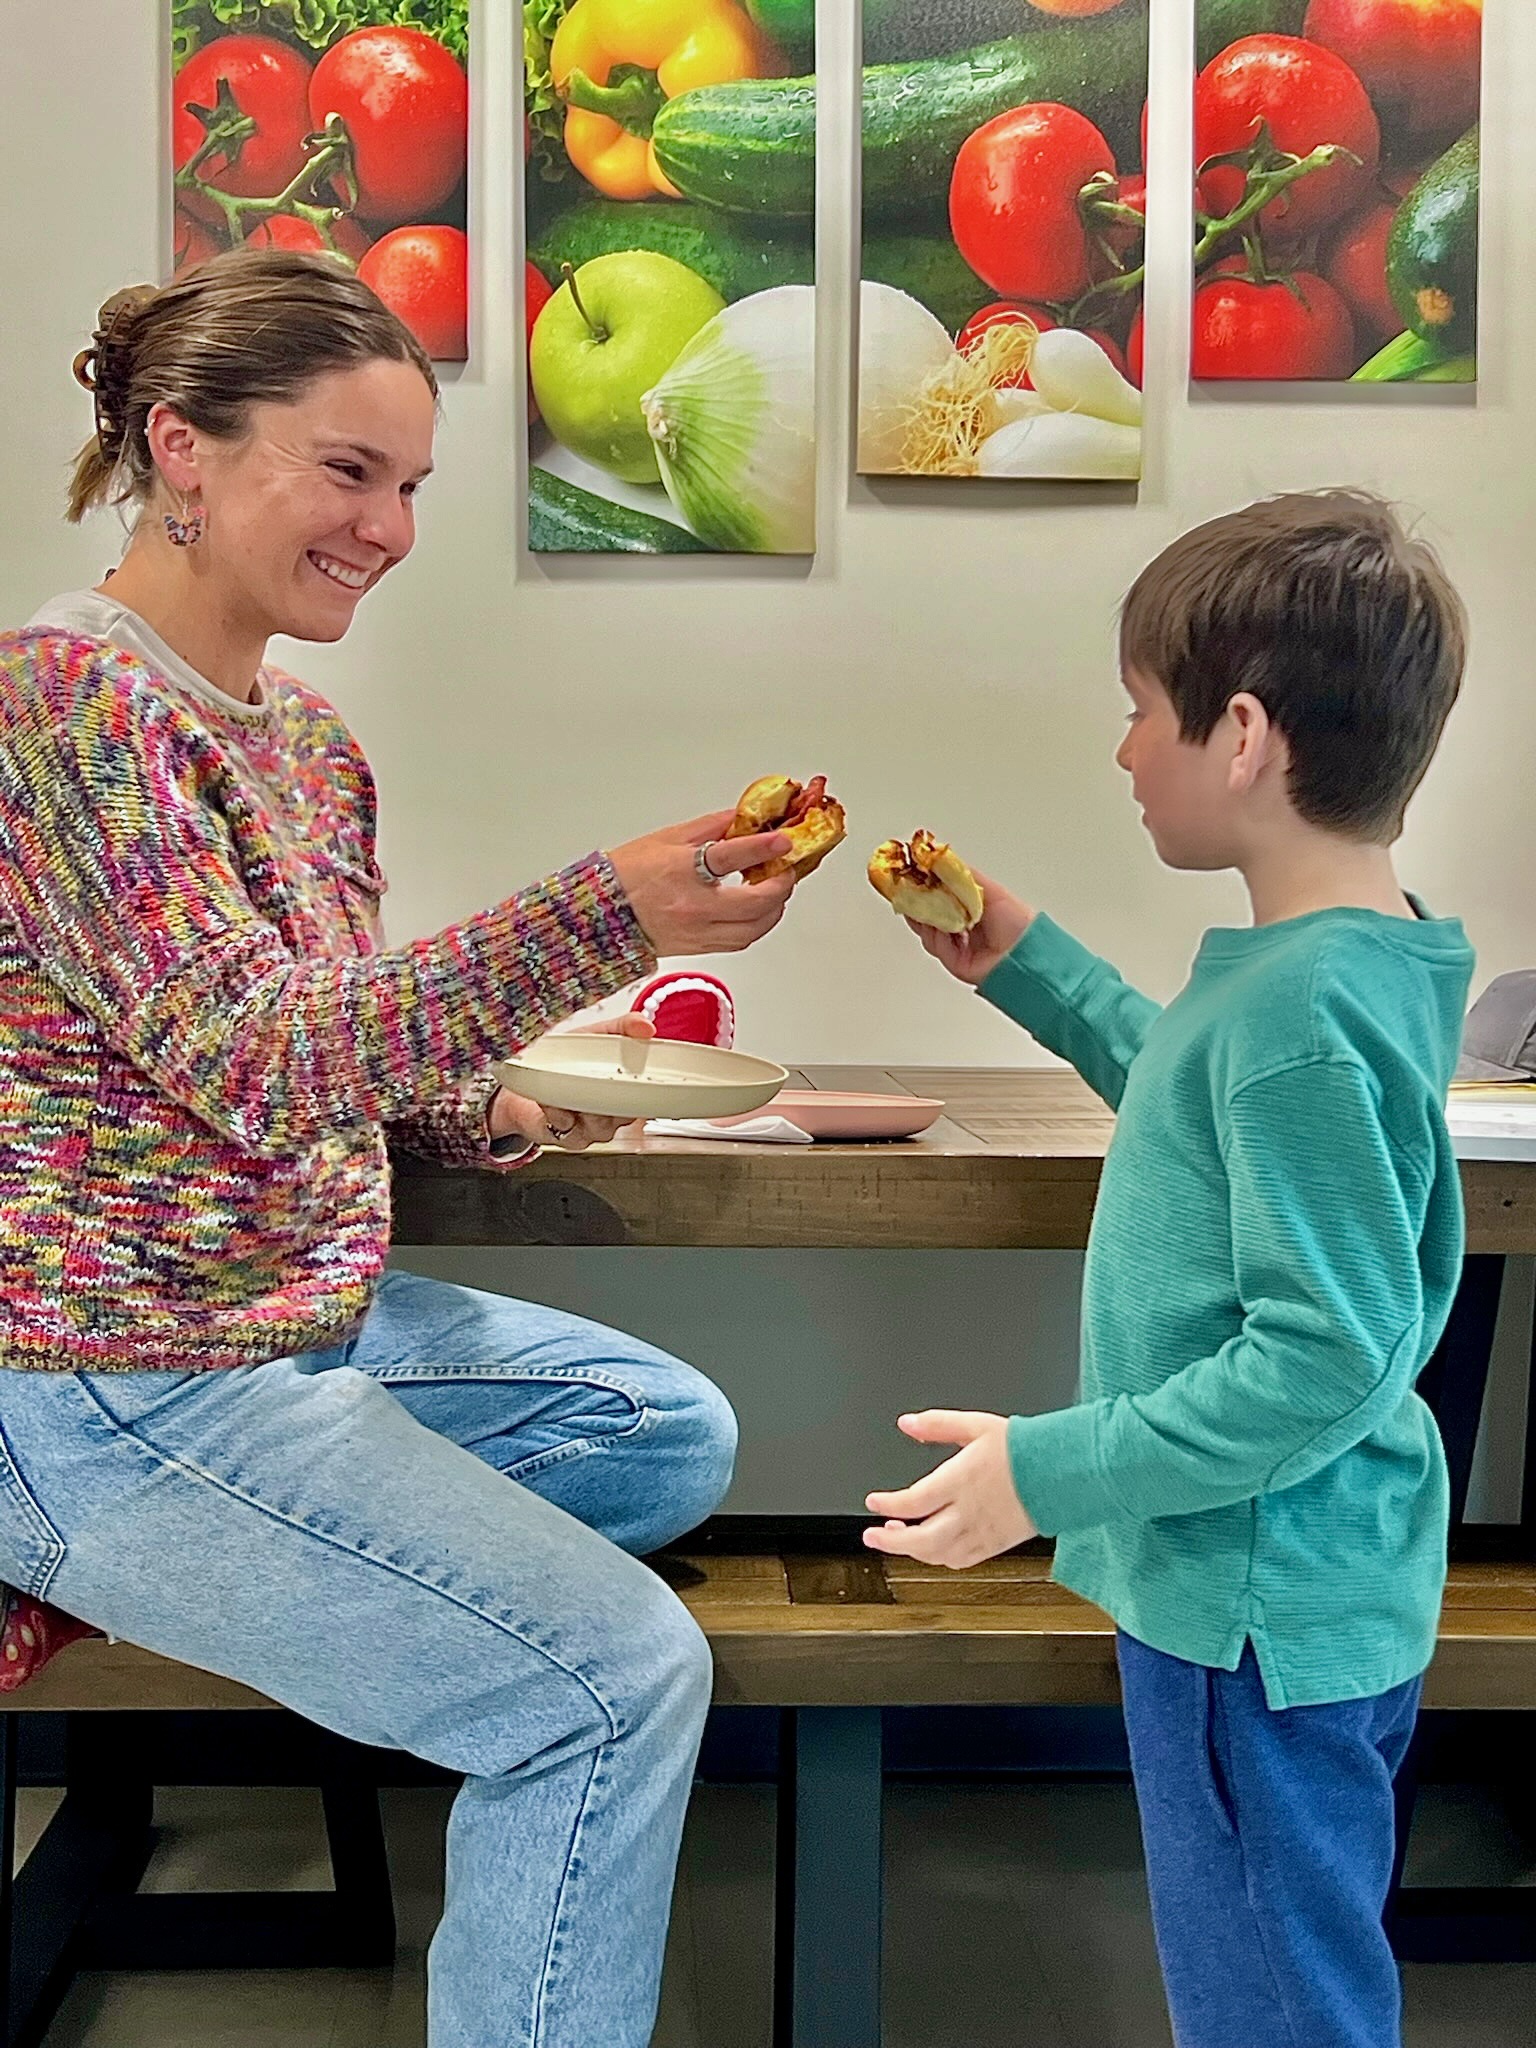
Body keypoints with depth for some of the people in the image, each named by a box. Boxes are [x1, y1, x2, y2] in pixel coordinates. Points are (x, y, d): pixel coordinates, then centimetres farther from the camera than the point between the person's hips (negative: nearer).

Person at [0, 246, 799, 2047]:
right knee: (619, 1678, -15)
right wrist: (603, 915, -34)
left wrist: (513, 1121, 0)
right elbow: (255, 1061, -26)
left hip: (308, 1313, 9)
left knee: (672, 1437, 12)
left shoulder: (307, 736, 10)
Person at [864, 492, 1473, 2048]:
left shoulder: (1304, 1008, -28)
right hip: (1321, 1594, 10)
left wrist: (1053, 1467, -22)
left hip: (1259, 1611, -10)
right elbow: (1199, 1097, 21)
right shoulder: (1359, 959, 3)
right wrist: (1031, 968, 16)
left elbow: (1327, 1357, -29)